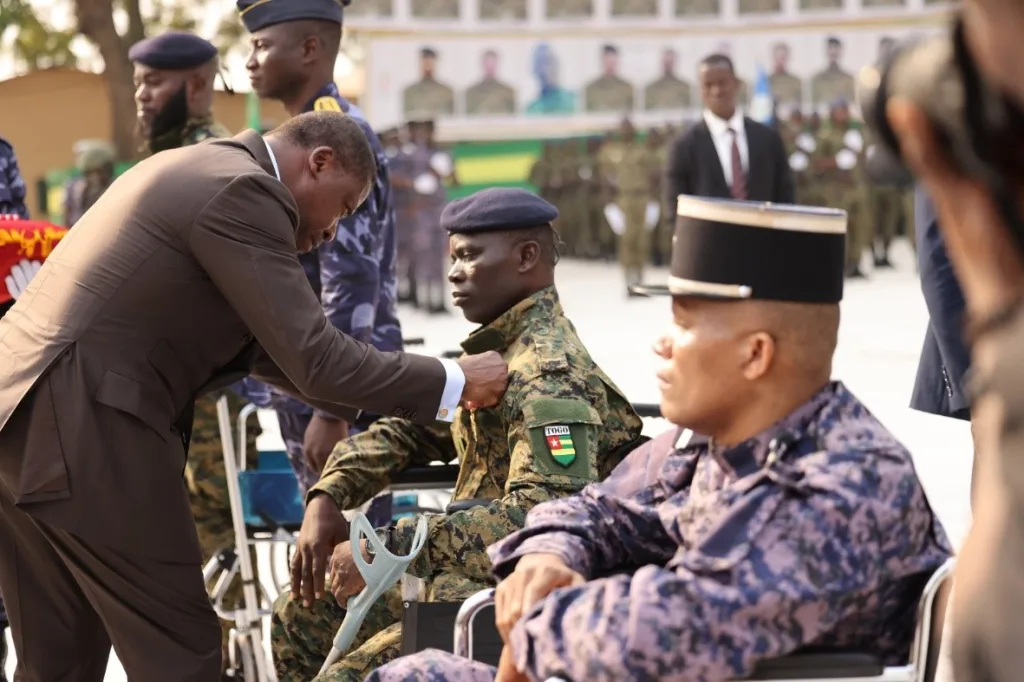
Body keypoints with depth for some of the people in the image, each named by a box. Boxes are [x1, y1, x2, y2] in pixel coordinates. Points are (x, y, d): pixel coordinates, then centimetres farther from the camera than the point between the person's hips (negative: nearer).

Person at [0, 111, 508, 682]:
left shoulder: (200, 172, 21)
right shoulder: (243, 192, -10)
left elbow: (254, 340, 27)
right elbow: (314, 359, -14)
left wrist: (378, 404, 24)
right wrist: (453, 383, -3)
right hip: (80, 427, -10)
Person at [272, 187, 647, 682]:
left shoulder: (551, 374, -21)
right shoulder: (495, 351, 10)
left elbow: (544, 515, -34)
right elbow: (405, 431, 19)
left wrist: (393, 547, -33)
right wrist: (327, 497, 0)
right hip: (465, 585, 10)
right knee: (300, 616, 17)